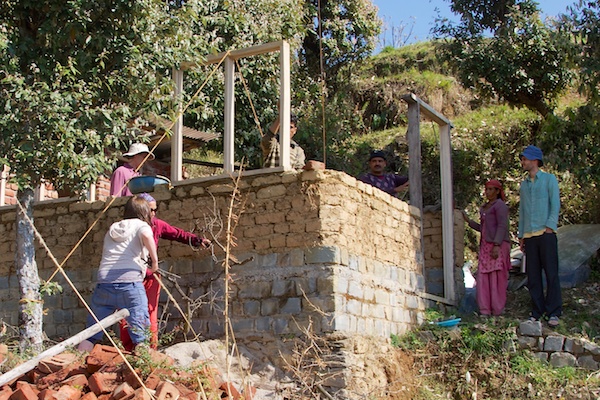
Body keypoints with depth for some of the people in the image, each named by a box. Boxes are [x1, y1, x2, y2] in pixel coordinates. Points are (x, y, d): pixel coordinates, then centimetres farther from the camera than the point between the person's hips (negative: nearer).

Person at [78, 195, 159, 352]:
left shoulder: (112, 229, 26)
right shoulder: (141, 226, 10)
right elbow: (146, 236, -13)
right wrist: (155, 260, -5)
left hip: (103, 282, 4)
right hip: (130, 282, -4)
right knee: (141, 334, -1)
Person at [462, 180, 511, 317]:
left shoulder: (500, 205, -4)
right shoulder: (484, 208, 22)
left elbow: (502, 226, -13)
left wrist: (496, 245, -21)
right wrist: (468, 220, 20)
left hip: (498, 245, -8)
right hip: (486, 246, 8)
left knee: (496, 278, -6)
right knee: (482, 277, -1)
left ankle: (497, 310, -1)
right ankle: (485, 310, -1)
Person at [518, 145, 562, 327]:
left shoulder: (549, 179, 6)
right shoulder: (524, 184, 20)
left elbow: (555, 204, -2)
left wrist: (550, 226, -13)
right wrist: (521, 235, 16)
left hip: (546, 233, -5)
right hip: (529, 235, 5)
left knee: (551, 273, -6)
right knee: (533, 276, 4)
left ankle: (554, 313, -4)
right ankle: (537, 311, 10)